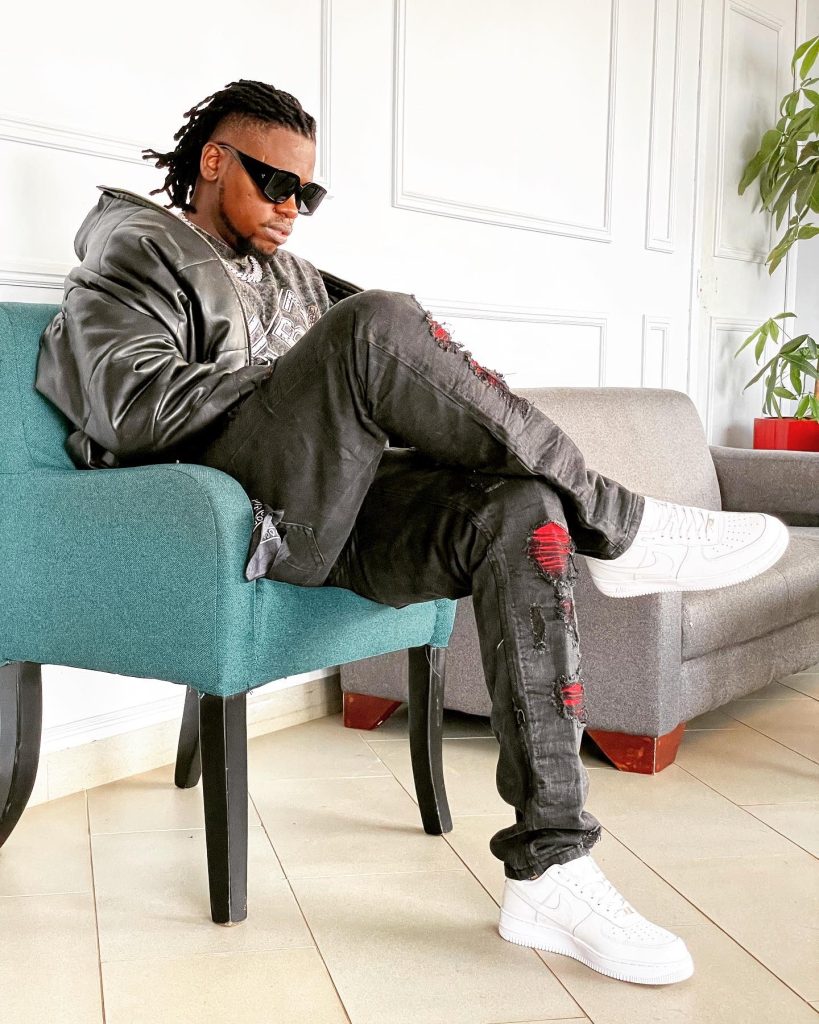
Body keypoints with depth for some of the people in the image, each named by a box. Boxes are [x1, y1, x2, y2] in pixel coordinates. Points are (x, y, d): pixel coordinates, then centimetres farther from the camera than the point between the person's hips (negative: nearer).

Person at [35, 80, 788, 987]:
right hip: (223, 522, -6)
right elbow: (135, 411, -8)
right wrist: (303, 376, -6)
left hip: (332, 515, 6)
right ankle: (620, 527, -20)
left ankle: (550, 870, -26)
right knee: (376, 325, -29)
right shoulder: (134, 253, 10)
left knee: (518, 508, -23)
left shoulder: (294, 273, 32)